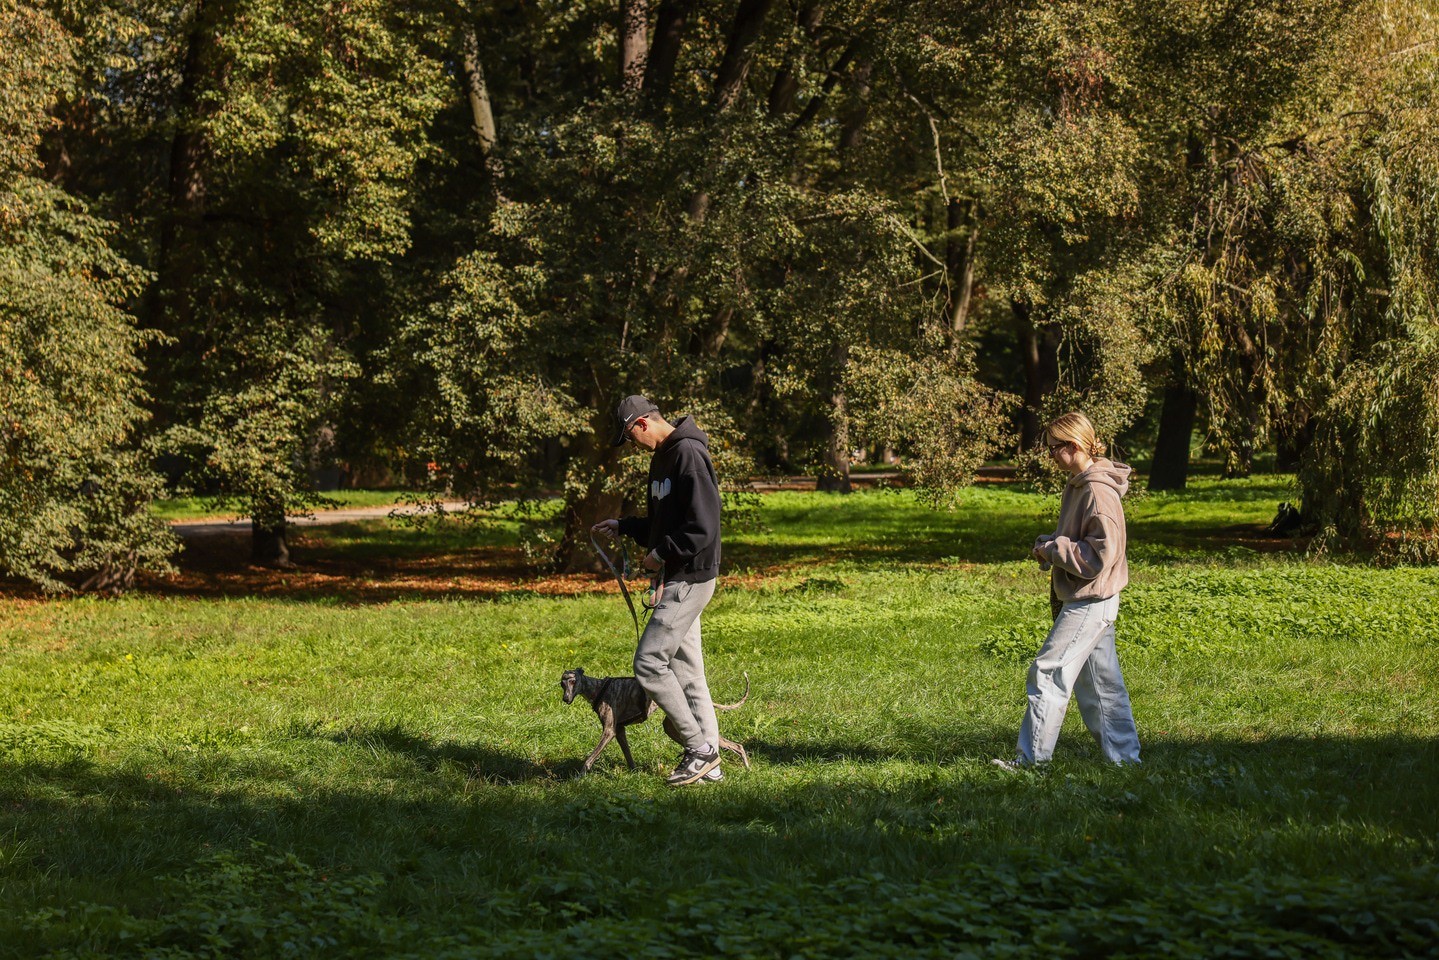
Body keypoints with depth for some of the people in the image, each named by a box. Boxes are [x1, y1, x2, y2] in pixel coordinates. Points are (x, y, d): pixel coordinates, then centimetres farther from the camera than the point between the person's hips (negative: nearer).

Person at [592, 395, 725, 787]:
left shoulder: (689, 454, -17)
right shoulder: (662, 456, 15)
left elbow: (703, 527, -24)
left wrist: (661, 554, -16)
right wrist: (623, 527, 15)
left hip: (689, 580, -10)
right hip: (674, 579, 10)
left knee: (649, 664, -11)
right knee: (686, 671, 10)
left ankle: (700, 748, -4)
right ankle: (708, 763, 14)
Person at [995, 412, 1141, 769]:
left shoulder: (1099, 492, -19)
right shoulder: (1077, 486, 12)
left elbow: (1100, 555, -23)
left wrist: (1052, 549, -15)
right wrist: (1047, 545, 5)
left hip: (1091, 602, -10)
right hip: (1085, 601, 10)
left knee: (1048, 671, -8)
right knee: (1101, 681, 13)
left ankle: (1033, 758, -3)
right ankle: (1124, 756, 19)